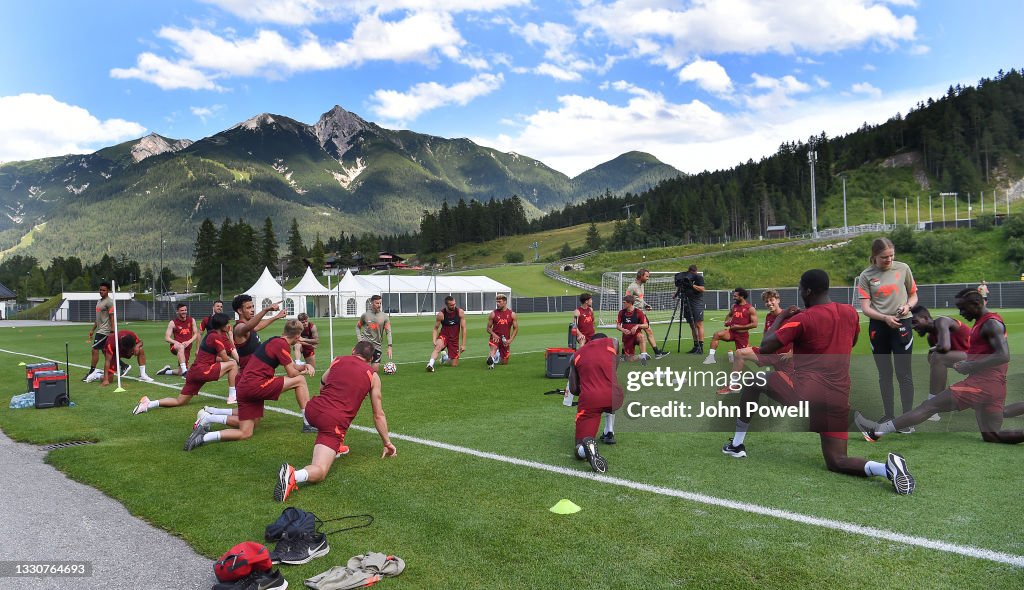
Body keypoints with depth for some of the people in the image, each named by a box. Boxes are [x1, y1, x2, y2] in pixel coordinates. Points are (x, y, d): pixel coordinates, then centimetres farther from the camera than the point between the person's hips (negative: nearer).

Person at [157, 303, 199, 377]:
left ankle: (167, 370, 33)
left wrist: (189, 342, -13)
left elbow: (196, 334, 6)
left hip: (187, 348, 3)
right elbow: (167, 338, -7)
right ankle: (185, 371, -44)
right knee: (181, 347, -43)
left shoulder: (191, 320, 5)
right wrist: (178, 343, -23)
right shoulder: (173, 322, -3)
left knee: (181, 372, -1)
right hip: (175, 346, -3)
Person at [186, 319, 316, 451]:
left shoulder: (276, 341, 15)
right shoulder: (282, 344, -14)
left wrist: (305, 366, 3)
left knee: (245, 433, 20)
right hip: (256, 385, -10)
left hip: (244, 387, 10)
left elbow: (292, 365, 21)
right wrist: (303, 371, 10)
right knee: (300, 380, -9)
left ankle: (210, 413, 20)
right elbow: (292, 373, -10)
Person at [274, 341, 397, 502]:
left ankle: (337, 448, 32)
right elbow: (378, 415, 16)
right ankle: (294, 475, -38)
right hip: (334, 423, -4)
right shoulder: (373, 376, 12)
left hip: (312, 411, 4)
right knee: (318, 472, -6)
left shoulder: (338, 361, 17)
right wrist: (387, 443, 26)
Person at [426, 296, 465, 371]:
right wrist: (434, 341, -23)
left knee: (454, 365, 4)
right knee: (438, 346, -39)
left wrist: (463, 344, -8)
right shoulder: (441, 314, -15)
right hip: (443, 336, -2)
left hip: (454, 339, 2)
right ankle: (430, 364, -43)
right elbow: (435, 329, -6)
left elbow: (463, 328, -6)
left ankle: (445, 357, 34)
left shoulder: (460, 312, -11)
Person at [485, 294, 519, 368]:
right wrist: (493, 334, -17)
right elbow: (488, 328, 4)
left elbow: (516, 328, 4)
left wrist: (510, 340, -9)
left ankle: (499, 356, 42)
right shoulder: (493, 314, -1)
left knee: (505, 362, 12)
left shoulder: (512, 314, 1)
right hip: (495, 337, -1)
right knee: (494, 348, -38)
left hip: (505, 340, 1)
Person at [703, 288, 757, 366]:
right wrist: (727, 322, 5)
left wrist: (739, 327, -17)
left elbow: (754, 324, -13)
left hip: (742, 335, -3)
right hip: (732, 331, 3)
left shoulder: (750, 309, -8)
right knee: (717, 334, -25)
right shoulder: (734, 306, 7)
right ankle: (711, 357, -27)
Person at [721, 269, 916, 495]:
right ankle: (886, 467, -18)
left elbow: (765, 348, -6)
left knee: (753, 380, 18)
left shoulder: (803, 318, -7)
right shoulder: (851, 313, 10)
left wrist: (780, 318, 10)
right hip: (839, 399, 6)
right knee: (836, 462, 12)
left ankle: (737, 444, 19)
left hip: (804, 392, -5)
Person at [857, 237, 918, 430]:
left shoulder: (903, 268, 1)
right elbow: (865, 307, -6)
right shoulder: (866, 276, -1)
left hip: (902, 325, -1)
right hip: (877, 327, 1)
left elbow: (914, 296, 11)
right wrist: (885, 317, -21)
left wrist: (907, 306, -11)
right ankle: (888, 415, 24)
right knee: (884, 373, 12)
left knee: (903, 373, -2)